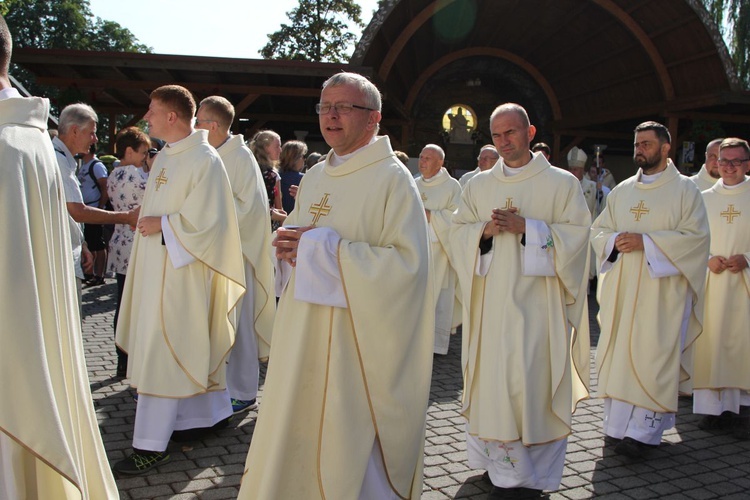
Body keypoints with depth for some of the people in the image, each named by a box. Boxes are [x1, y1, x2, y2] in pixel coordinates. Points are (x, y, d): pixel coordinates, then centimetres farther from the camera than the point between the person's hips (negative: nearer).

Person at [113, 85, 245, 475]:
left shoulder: (205, 160, -15)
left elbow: (207, 220, -20)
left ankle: (152, 444, 2)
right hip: (155, 267, 9)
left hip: (181, 271, -9)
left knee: (162, 351, -6)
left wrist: (163, 225, -14)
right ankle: (204, 415, 28)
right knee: (187, 350, 14)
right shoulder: (164, 157, 13)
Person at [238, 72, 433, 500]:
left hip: (358, 340, -7)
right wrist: (290, 245, -3)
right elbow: (294, 234, 23)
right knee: (297, 438, 15)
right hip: (304, 334, 7)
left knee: (352, 449, 3)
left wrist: (323, 247, -20)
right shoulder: (315, 177, 12)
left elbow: (408, 261, -21)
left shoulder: (393, 179, -11)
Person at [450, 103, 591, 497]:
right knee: (494, 381, 3)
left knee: (535, 383, -4)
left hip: (538, 303, -3)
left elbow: (576, 233, -4)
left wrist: (526, 226, -15)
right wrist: (486, 229, -10)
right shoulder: (478, 186, 13)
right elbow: (458, 232, 11)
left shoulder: (562, 183, 3)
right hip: (491, 303, 3)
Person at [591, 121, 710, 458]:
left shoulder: (684, 190, 1)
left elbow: (696, 236, -9)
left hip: (661, 289, -5)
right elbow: (598, 230, 15)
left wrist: (646, 241, -17)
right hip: (621, 288, 5)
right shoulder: (622, 191, 15)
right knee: (617, 352, 4)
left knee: (651, 355, -8)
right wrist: (614, 240, -8)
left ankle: (644, 431, -3)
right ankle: (619, 424, 13)